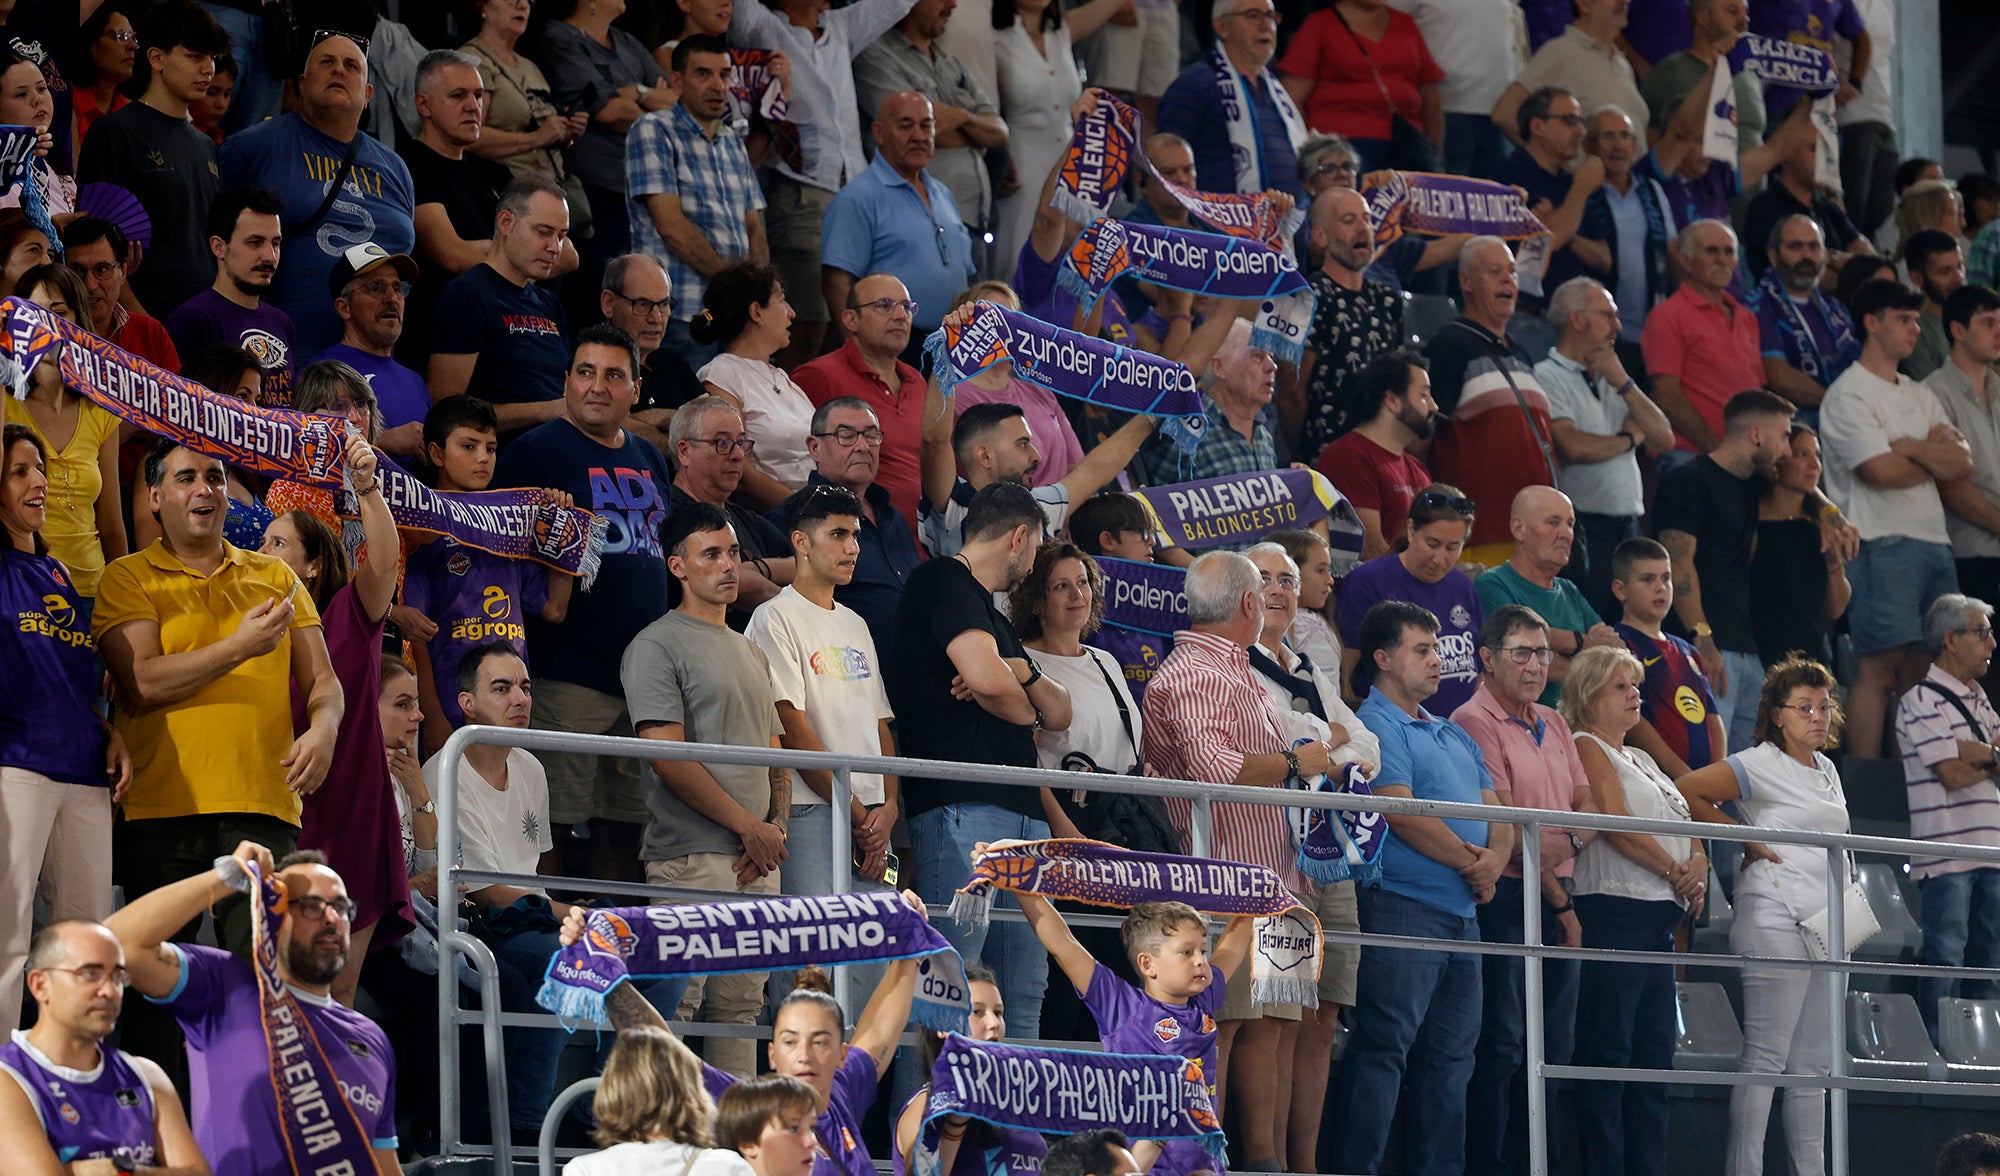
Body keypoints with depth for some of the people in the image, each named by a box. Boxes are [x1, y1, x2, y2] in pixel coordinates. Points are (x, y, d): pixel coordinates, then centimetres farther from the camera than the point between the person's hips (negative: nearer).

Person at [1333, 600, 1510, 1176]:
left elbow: (1496, 815, 17)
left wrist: (1494, 860, -5)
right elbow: (1402, 814, -16)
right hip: (1403, 906, -9)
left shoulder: (1454, 736, 22)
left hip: (1462, 912, 9)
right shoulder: (1376, 726, -5)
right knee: (1383, 1047, -11)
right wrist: (1470, 863, -9)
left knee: (1451, 1055, 8)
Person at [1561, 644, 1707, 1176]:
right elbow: (1616, 825, -14)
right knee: (1607, 1053, -11)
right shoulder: (1586, 749, -2)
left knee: (1655, 1051, 7)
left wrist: (1699, 869, -2)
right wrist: (1676, 871, -11)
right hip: (1615, 912, -9)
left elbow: (1688, 832, 19)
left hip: (1659, 919, 9)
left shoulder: (1642, 760, 24)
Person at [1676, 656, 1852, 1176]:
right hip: (1776, 919, -9)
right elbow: (1686, 790, -13)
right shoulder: (1761, 766, -7)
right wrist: (1744, 838, -9)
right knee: (1766, 1055, -11)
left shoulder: (1826, 770, 18)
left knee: (1814, 1059, 10)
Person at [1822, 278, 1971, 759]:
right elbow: (1880, 471, -15)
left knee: (1925, 671, 6)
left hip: (1934, 541, 8)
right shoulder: (1849, 395, -4)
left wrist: (1908, 448, -8)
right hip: (1882, 544, -8)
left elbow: (1964, 463, 9)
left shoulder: (1920, 396, 20)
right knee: (1880, 669, -11)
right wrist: (1937, 457, 2)